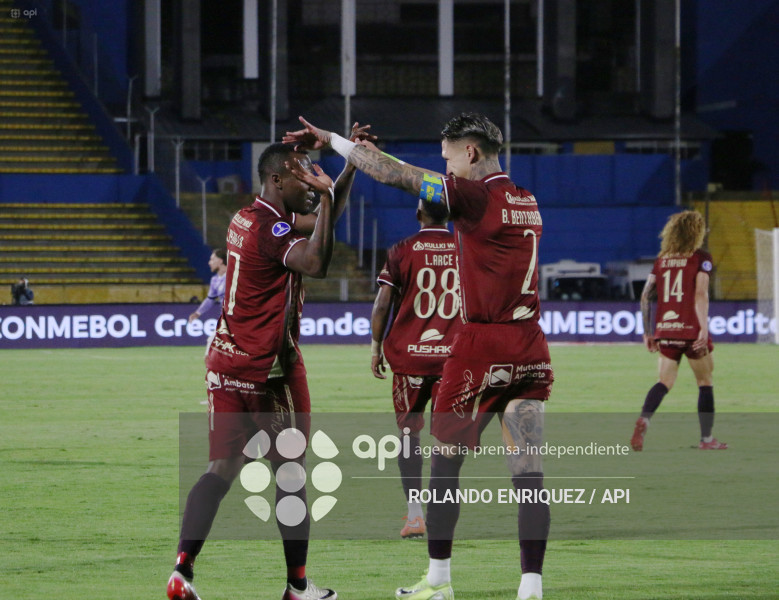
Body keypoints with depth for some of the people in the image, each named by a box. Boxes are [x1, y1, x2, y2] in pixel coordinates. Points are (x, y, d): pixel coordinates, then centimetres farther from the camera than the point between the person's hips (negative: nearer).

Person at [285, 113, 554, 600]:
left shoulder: (475, 195, -9)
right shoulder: (527, 204, 13)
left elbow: (392, 173, -9)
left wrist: (331, 139, 1)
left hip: (482, 342, -6)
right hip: (531, 351, 6)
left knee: (446, 459, 9)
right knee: (528, 471, 0)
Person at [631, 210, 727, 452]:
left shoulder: (662, 259, 12)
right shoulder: (700, 258, -2)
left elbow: (646, 296, 8)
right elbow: (700, 294, -14)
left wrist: (647, 332, 13)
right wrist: (704, 329, -17)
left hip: (665, 330, 4)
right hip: (691, 329, -4)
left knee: (664, 382, 4)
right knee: (705, 382, 10)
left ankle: (643, 420, -24)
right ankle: (706, 439, 11)